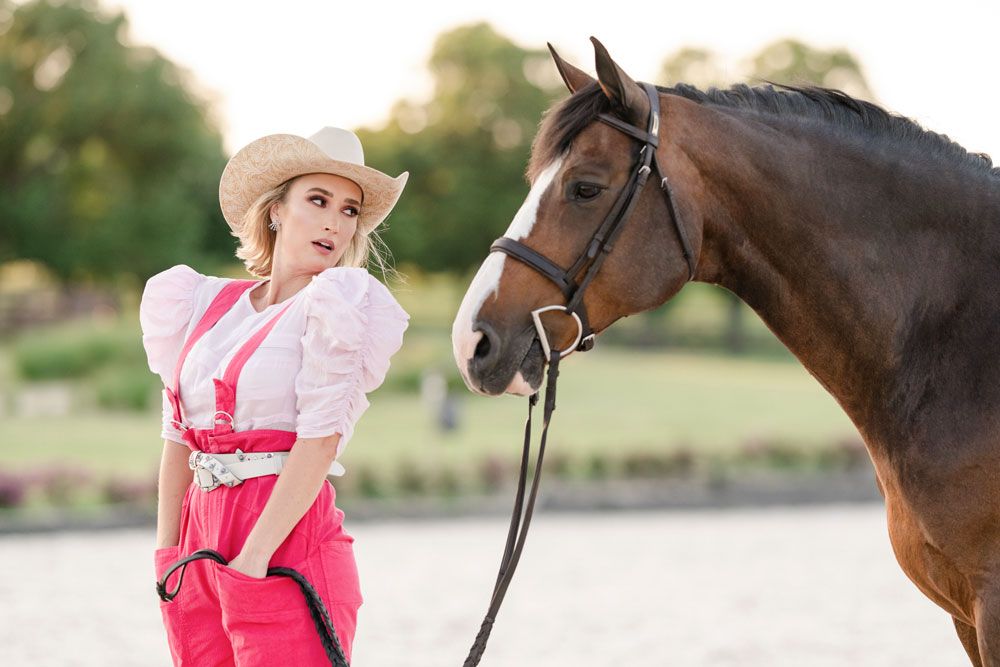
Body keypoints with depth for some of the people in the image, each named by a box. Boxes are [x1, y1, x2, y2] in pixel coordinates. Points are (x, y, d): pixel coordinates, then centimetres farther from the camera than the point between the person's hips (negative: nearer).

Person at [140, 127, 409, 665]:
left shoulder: (336, 306, -5)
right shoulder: (208, 305, 12)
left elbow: (320, 439, -13)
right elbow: (178, 437, 14)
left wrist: (252, 557, -18)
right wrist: (167, 555, 6)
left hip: (287, 546, -6)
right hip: (200, 547, 6)